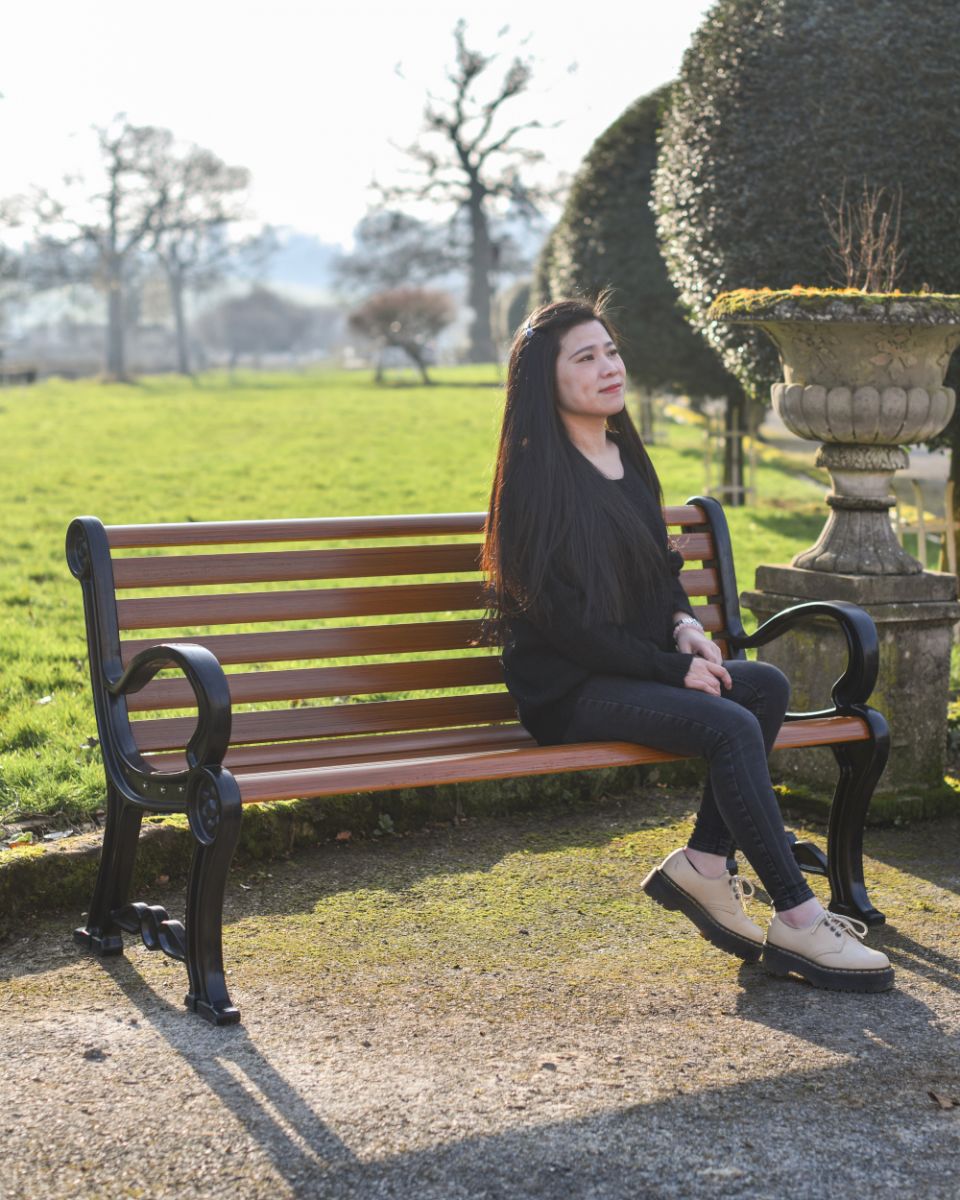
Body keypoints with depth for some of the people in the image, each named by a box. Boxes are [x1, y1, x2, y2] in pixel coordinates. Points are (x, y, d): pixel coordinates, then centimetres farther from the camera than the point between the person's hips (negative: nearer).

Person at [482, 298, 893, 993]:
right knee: (730, 726, -27)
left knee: (767, 686, -17)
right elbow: (564, 619, -16)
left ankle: (703, 864, -13)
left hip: (640, 668, 8)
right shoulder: (538, 476, -12)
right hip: (567, 691, -8)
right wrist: (675, 669, -16)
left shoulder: (626, 456, 14)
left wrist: (683, 625, -1)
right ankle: (798, 922, -23)